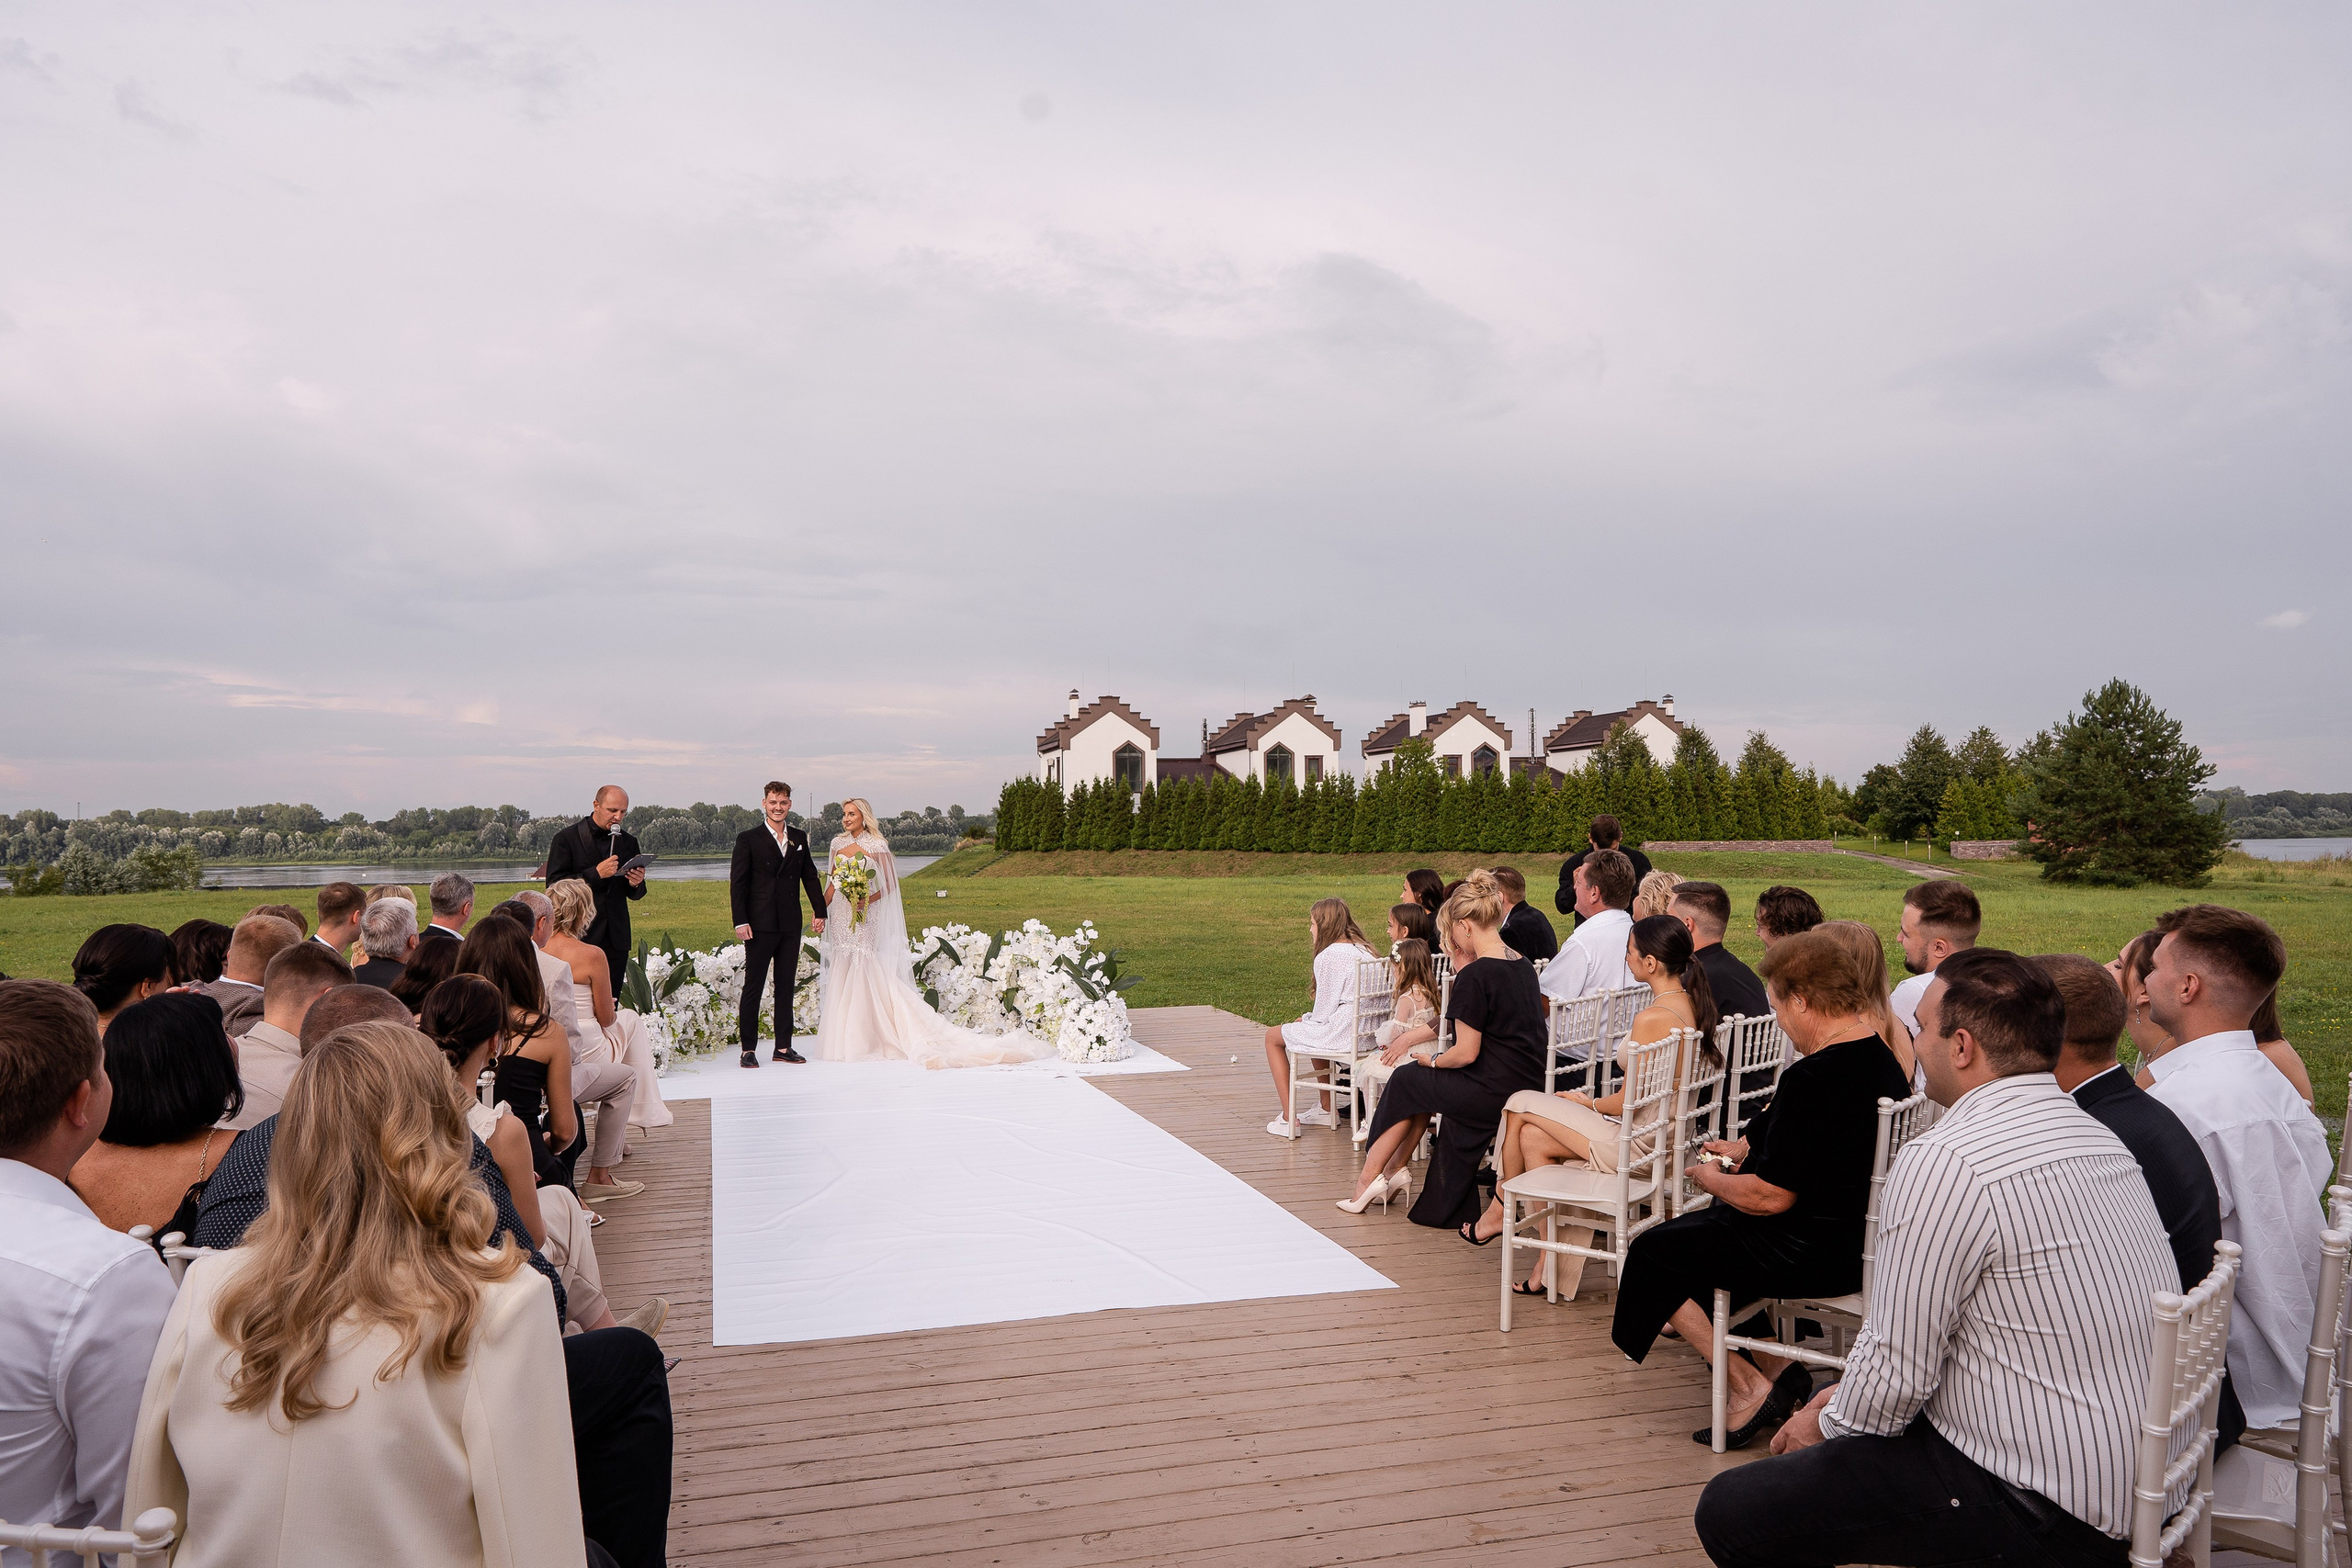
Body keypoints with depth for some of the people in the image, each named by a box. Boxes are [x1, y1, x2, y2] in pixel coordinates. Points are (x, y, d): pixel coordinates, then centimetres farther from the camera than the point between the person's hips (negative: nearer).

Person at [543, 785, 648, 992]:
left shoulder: (629, 842, 12)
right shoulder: (567, 838, -2)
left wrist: (636, 884, -7)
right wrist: (596, 874, -17)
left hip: (616, 938, 4)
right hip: (580, 935, -4)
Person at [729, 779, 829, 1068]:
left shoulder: (799, 838, 11)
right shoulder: (748, 839, -2)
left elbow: (810, 876, 16)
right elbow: (737, 882, -5)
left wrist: (820, 912, 11)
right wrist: (740, 922, -12)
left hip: (790, 925, 4)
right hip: (760, 925, -4)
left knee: (786, 986, 9)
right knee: (753, 987, 1)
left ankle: (783, 1047, 15)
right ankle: (748, 1049, 7)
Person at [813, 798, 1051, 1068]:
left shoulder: (876, 845, -5)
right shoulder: (838, 843, 10)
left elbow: (890, 883, -3)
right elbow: (832, 883, 15)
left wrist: (868, 900, -17)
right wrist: (819, 910, 6)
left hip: (865, 917, -6)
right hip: (840, 915, 6)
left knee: (868, 972, -8)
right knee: (842, 975, 7)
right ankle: (843, 1040, 13)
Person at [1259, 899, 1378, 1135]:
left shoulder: (1327, 956, -14)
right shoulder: (1364, 950, 12)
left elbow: (1324, 1008, -12)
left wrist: (1306, 1019, 9)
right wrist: (1309, 1019, 17)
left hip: (1342, 1034, -9)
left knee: (1273, 1036, 12)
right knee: (1317, 1029, 37)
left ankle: (1287, 1119, 8)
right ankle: (1326, 1108, 38)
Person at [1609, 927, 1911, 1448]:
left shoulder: (1813, 1078, -28)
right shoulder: (1883, 1058, 3)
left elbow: (1771, 1196, -25)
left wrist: (1709, 1179, -6)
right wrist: (1747, 1149, 16)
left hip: (1812, 1253, -10)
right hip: (1857, 1238, 10)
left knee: (1653, 1251, 6)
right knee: (1698, 1228, 23)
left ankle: (1747, 1385, 7)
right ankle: (1773, 1365, 16)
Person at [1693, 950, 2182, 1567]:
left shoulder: (1945, 1160, -22)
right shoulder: (2096, 1135, 8)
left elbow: (1895, 1371, -17)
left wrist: (1827, 1427, 4)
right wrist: (1845, 1401, 17)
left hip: (2055, 1516, -10)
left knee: (1731, 1510, -10)